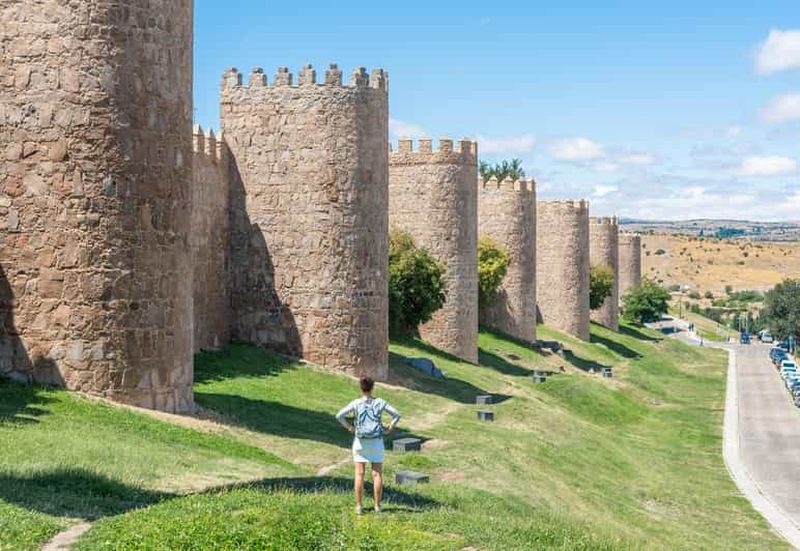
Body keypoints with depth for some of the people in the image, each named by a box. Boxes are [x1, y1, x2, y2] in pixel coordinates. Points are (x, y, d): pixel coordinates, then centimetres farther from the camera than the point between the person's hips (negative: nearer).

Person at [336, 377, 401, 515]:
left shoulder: (356, 403, -7)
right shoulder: (380, 402, -4)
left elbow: (339, 416, -13)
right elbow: (396, 415, -6)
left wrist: (350, 428, -4)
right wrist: (388, 429, 0)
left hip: (360, 441, -1)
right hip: (376, 442, 1)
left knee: (359, 474, 4)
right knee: (377, 474, 6)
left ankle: (359, 506, 5)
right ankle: (377, 506, 8)